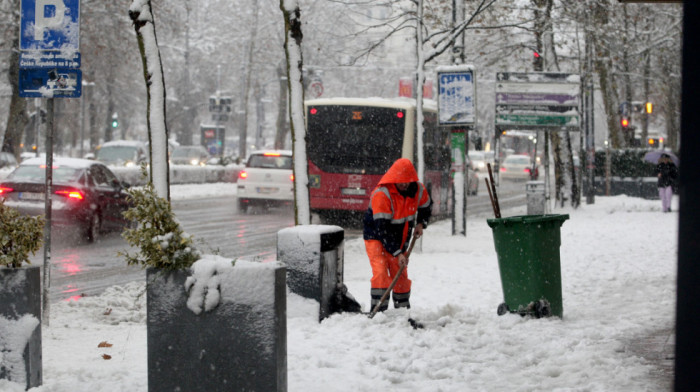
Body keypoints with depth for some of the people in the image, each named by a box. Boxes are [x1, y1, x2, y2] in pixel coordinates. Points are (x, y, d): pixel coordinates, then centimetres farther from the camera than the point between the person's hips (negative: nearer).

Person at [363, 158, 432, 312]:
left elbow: (425, 207, 17)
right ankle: (378, 310, -20)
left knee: (401, 275, 10)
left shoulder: (418, 190, -8)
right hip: (376, 237, -6)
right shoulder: (381, 194, -27)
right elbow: (382, 228, -28)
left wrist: (421, 223, -2)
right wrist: (397, 253, -30)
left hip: (399, 241, 6)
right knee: (381, 272, -20)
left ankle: (403, 309, 24)